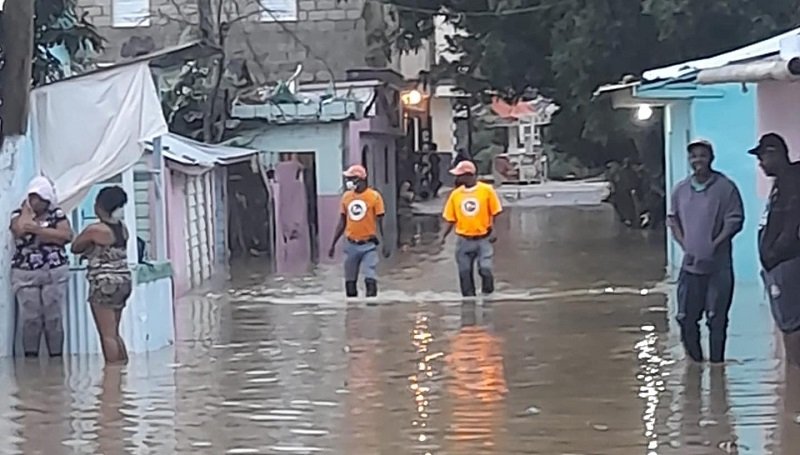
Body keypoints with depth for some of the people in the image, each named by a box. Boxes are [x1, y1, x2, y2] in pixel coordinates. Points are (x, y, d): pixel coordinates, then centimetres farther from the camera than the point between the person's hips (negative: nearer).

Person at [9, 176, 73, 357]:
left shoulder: (57, 214, 7)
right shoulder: (19, 214, 9)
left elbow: (66, 235, -10)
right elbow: (20, 230, -14)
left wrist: (36, 229, -15)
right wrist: (28, 209, 0)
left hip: (55, 273, 0)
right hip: (25, 274, 0)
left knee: (54, 318, -2)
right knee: (30, 318, -5)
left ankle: (56, 357, 2)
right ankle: (30, 357, -1)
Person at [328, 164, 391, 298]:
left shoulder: (374, 196, -7)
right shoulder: (346, 197, 7)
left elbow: (380, 222, -4)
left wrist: (385, 243, -10)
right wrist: (333, 244, 15)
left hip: (368, 245, -4)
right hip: (351, 245, 4)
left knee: (370, 279, -11)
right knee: (350, 281, 9)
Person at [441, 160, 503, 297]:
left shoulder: (487, 190, -4)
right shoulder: (456, 194, 4)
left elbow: (495, 213, 0)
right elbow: (451, 219, 9)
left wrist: (493, 231, -10)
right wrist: (444, 236, -1)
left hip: (483, 239, -3)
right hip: (464, 241, 3)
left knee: (485, 268, -15)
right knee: (465, 272, 4)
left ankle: (487, 295, 8)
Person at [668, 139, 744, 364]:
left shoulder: (725, 187, -6)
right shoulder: (680, 190, 8)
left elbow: (735, 220, -7)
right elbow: (673, 218, 17)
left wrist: (714, 244, -14)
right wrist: (683, 243, 3)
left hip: (718, 265, -4)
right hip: (690, 263, 4)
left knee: (717, 318, 0)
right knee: (686, 317, 6)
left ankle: (716, 362, 9)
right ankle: (695, 361, 22)